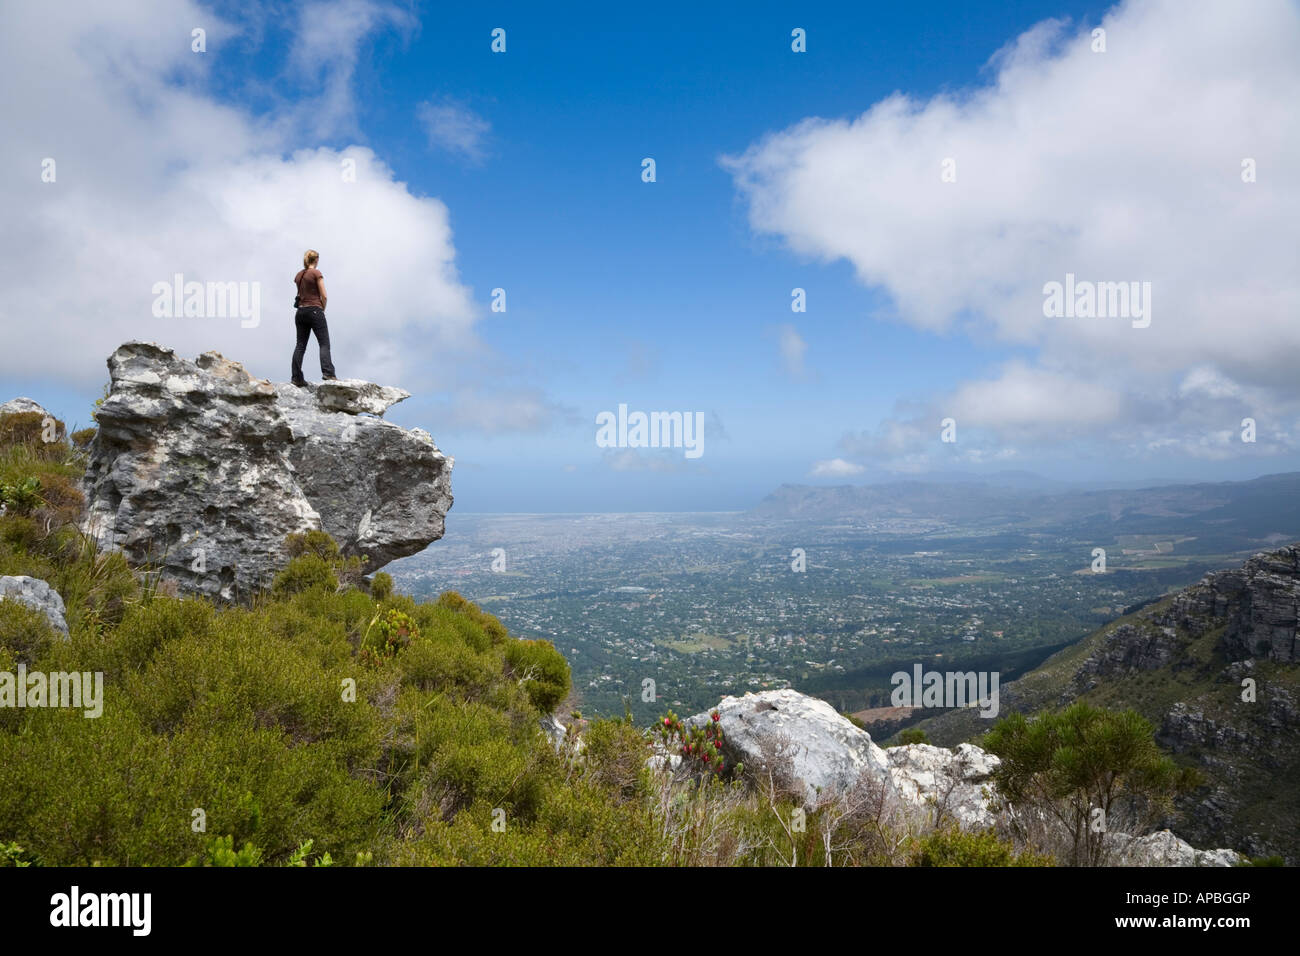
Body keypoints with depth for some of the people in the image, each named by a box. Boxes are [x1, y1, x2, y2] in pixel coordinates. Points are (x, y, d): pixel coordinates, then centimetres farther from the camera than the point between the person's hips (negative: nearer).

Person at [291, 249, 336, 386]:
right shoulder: (316, 273, -6)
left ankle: (296, 378, 4)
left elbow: (300, 294, 16)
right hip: (314, 310, -6)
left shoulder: (298, 275, 13)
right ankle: (327, 373, -21)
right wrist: (323, 309, 7)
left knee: (300, 345, 6)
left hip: (300, 311, 6)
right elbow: (324, 296, -10)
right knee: (324, 344, -7)